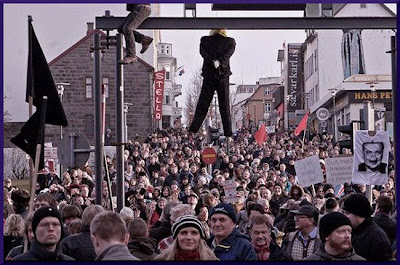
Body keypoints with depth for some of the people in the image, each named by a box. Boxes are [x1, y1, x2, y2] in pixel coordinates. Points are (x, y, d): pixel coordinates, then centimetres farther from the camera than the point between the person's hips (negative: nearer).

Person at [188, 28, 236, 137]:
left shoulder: (205, 40, 6)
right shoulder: (230, 41, 3)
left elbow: (203, 52, -9)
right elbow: (228, 53, -13)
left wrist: (213, 61, -19)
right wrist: (220, 62, -25)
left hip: (209, 75, 1)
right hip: (223, 75, -1)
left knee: (202, 104, 4)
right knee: (224, 105, 3)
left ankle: (193, 130, -2)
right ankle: (228, 133, 1)